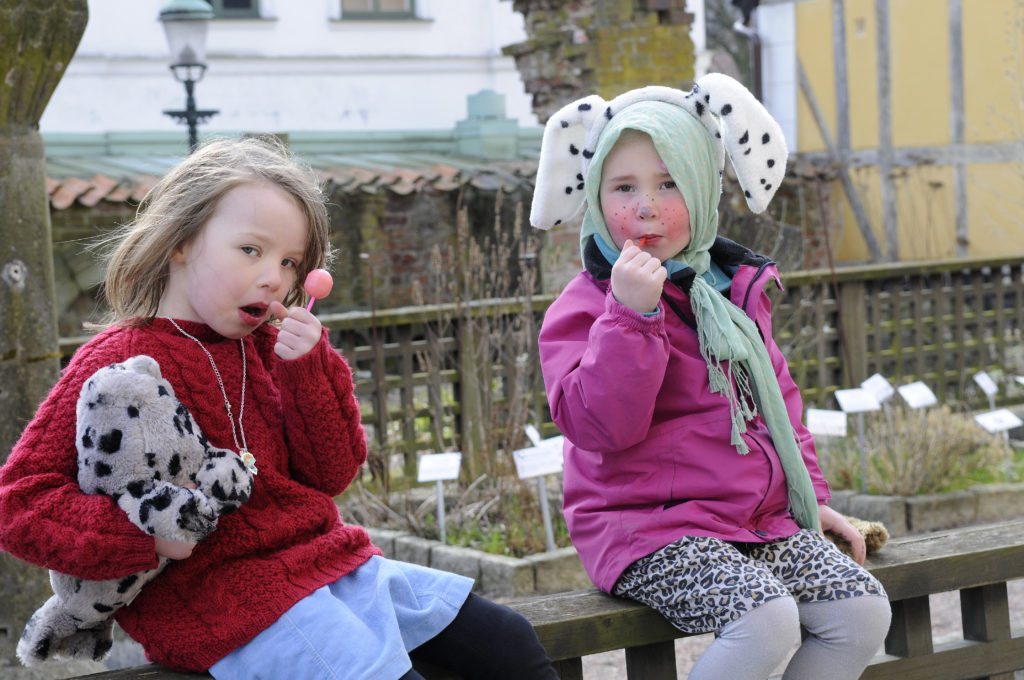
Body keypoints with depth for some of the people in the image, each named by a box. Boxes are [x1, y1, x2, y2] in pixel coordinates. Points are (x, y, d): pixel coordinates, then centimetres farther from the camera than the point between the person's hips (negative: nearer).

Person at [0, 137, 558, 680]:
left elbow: (332, 473, 9)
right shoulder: (123, 361, -9)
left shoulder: (265, 348, 13)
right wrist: (143, 533, -24)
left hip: (322, 557, 8)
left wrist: (307, 367, -5)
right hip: (214, 594, -8)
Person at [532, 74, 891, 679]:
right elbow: (601, 425, -22)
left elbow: (776, 396, 25)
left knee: (863, 612, -10)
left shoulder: (736, 290, 13)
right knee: (767, 622, -30)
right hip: (648, 529, -7)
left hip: (760, 518, 7)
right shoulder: (585, 307, -7)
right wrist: (632, 313, -29)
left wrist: (807, 493, 19)